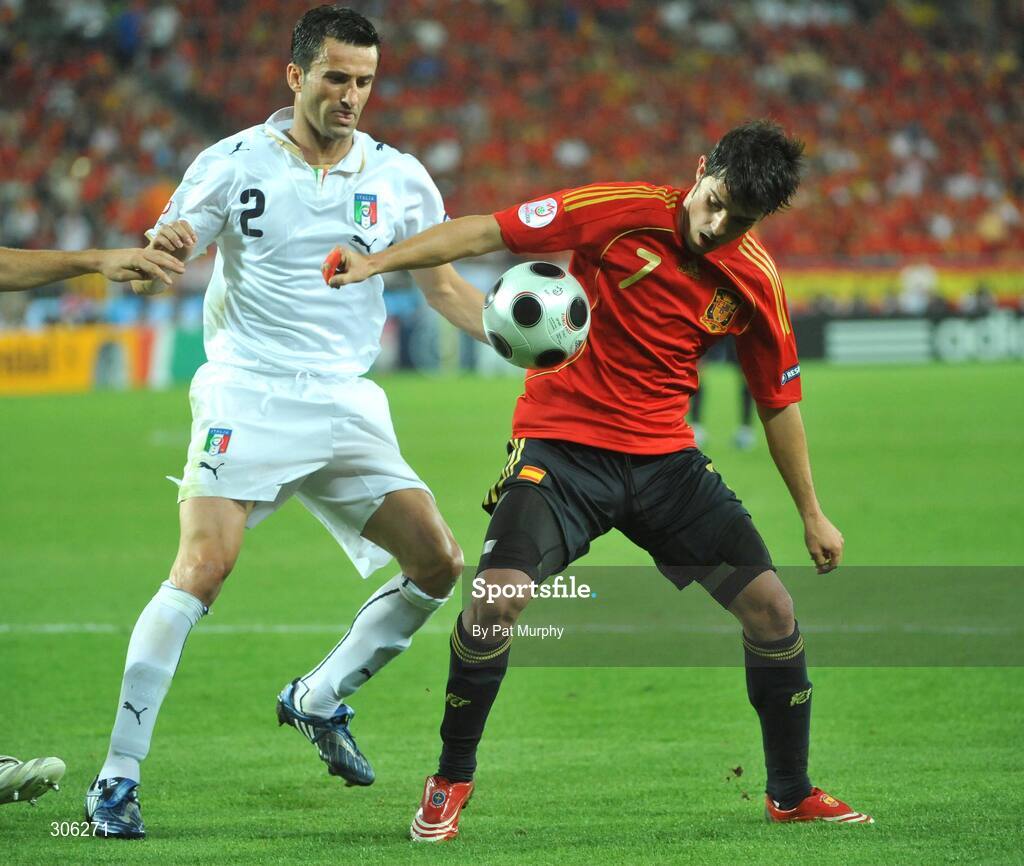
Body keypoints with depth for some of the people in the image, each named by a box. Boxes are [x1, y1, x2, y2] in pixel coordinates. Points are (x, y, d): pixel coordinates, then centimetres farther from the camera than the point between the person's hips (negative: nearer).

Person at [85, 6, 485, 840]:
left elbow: (444, 283, 13)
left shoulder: (398, 177, 6)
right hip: (247, 395, -4)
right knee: (204, 565, -22)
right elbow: (156, 262, -3)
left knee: (438, 565, -2)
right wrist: (162, 245, -28)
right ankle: (117, 777, -17)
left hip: (347, 404, 5)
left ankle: (319, 700, 21)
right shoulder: (234, 163, -2)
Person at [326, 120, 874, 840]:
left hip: (665, 457, 4)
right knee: (501, 597, -23)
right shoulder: (622, 213, -12)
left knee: (771, 606, -3)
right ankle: (451, 783, -1)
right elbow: (488, 233, -10)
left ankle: (792, 794, 17)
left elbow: (779, 400, 12)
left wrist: (812, 514, 15)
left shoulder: (757, 281, -1)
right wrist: (379, 261, -19)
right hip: (562, 444, -4)